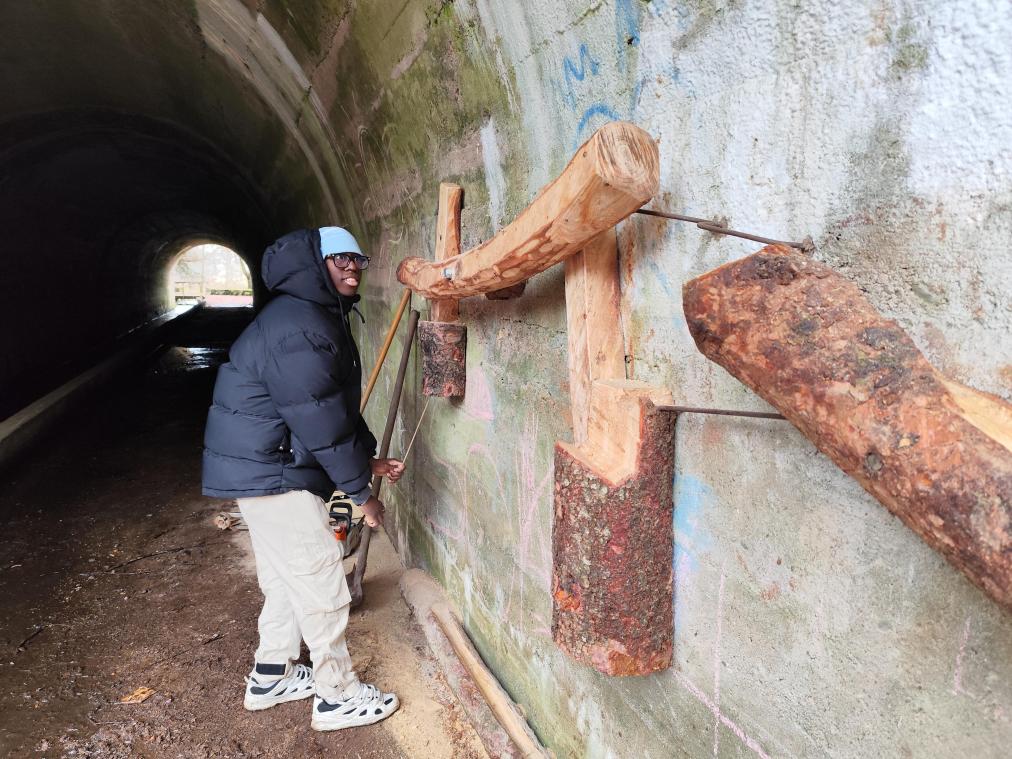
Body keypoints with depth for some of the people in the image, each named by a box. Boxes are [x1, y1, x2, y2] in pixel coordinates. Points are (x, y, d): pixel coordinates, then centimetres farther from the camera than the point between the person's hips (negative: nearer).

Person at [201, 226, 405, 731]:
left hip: (264, 470, 11)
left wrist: (369, 460, 14)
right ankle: (337, 697, 18)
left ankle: (271, 677, 39)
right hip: (272, 476, -11)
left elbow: (336, 408, 18)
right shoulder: (297, 328, -22)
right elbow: (321, 422, -24)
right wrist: (362, 492, -16)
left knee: (287, 578, 22)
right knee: (321, 586, 1)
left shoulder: (318, 318, 13)